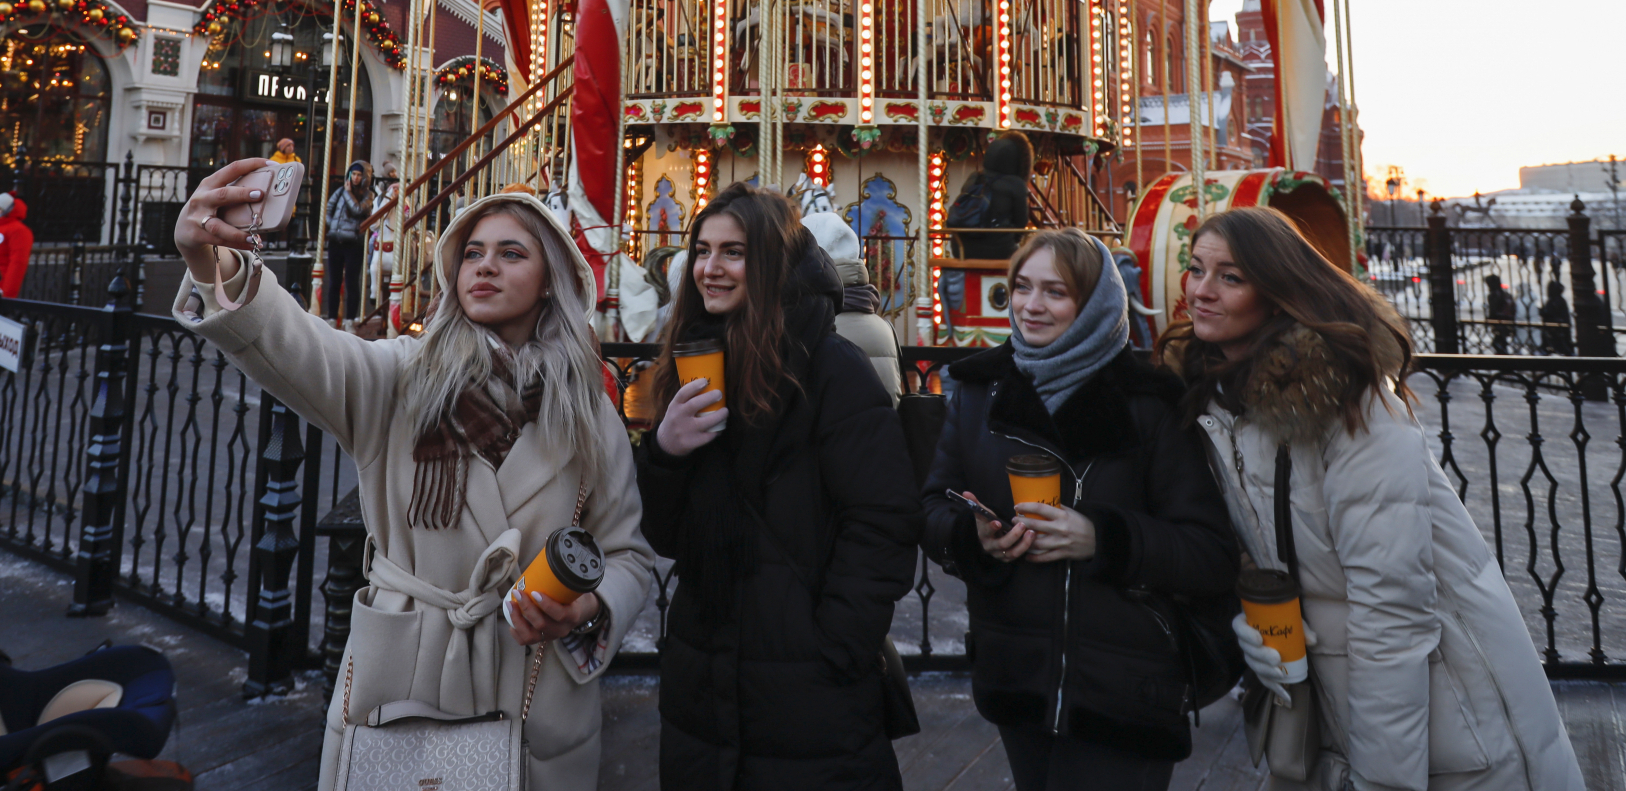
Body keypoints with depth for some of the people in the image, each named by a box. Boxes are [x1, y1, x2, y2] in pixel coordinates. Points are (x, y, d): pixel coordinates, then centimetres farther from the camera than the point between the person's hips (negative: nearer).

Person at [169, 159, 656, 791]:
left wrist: (589, 610, -17)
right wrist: (213, 267, -42)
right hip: (395, 678, 0)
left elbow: (628, 555, 2)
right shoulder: (400, 378, -4)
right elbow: (298, 351, -25)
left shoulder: (588, 417, -2)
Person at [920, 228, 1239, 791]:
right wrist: (974, 536, -16)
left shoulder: (1146, 403, -8)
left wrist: (1103, 538, -24)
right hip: (1014, 677, 4)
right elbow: (934, 511, 5)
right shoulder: (979, 390, 3)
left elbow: (1214, 555, -10)